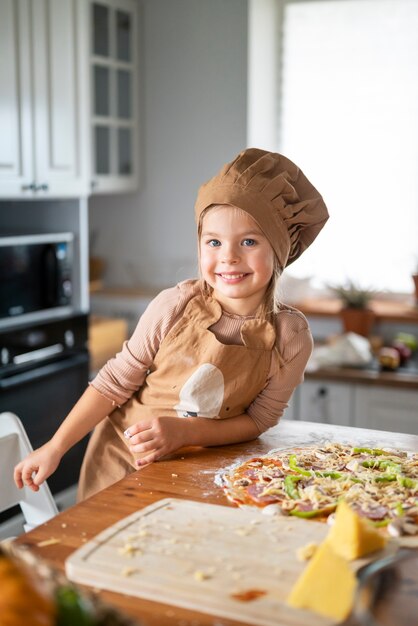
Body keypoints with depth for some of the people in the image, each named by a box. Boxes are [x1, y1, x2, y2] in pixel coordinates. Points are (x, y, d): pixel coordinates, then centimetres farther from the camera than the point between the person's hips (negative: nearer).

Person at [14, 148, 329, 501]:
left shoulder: (291, 337, -18)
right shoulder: (174, 306, -20)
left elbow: (260, 419, -8)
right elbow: (115, 382, -10)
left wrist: (184, 432, -23)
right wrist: (55, 448, -9)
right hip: (122, 458, 0)